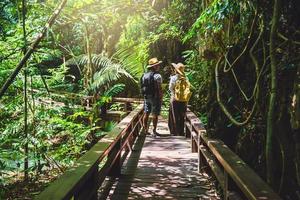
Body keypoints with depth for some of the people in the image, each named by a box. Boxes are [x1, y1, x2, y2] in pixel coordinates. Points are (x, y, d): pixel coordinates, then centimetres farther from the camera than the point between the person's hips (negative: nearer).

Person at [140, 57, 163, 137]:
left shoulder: (144, 75, 8)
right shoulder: (157, 76, -13)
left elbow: (142, 87, 11)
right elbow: (159, 88, -15)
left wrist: (144, 95, 17)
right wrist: (161, 98, -8)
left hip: (146, 97, 6)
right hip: (155, 97, -6)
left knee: (146, 113, 10)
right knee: (155, 114, -1)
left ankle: (145, 130, 15)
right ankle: (154, 131, 1)